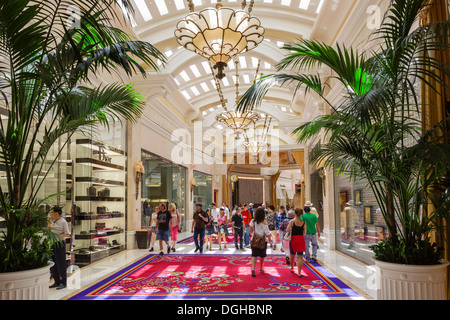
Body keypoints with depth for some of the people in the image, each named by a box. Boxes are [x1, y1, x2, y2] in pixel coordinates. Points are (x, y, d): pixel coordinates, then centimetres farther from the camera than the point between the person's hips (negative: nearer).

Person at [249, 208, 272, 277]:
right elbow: (267, 233, -12)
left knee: (254, 255, 0)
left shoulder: (253, 221, -6)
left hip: (254, 241, 1)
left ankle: (253, 268, -19)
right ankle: (261, 269, 30)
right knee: (262, 255, 16)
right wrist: (270, 240, 2)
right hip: (263, 241, -1)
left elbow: (250, 230, 2)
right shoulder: (264, 223, -14)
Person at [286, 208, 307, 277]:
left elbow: (287, 230, -11)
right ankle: (299, 272, -2)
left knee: (292, 255, 19)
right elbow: (304, 233, 5)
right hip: (301, 239, 0)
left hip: (293, 239, 0)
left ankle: (292, 269, 37)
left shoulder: (292, 221, -9)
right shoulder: (304, 222, -2)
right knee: (300, 256, 2)